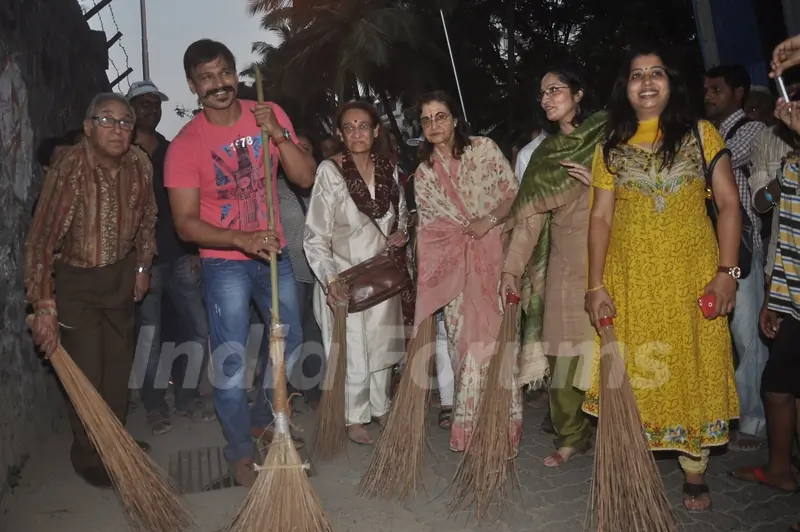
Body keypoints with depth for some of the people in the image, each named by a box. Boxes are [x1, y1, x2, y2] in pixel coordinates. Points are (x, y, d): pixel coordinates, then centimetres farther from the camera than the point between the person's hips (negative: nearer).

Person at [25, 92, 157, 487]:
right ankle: (89, 457, 21)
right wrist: (44, 307, -27)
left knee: (119, 364, 15)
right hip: (74, 280, -5)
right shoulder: (69, 169, -27)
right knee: (86, 373, -1)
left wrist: (142, 266, 10)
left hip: (120, 273, 5)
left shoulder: (140, 164, -11)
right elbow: (40, 242, -26)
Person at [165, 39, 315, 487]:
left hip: (273, 254, 5)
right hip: (225, 263, -4)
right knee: (231, 361, -2)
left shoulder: (270, 115, -4)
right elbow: (186, 224, -17)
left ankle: (263, 418, 41)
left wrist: (278, 135, -23)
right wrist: (241, 239, -31)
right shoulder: (186, 144, -14)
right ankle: (241, 450, 19)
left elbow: (306, 177, -9)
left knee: (292, 340, 17)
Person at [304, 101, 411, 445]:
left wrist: (402, 232, -5)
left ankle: (380, 407, 37)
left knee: (382, 346, 16)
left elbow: (401, 211, 16)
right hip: (346, 278, -4)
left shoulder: (388, 167, -1)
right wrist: (330, 279, -26)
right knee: (354, 352, 2)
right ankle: (355, 417, 25)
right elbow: (315, 236, -15)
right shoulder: (330, 172, -16)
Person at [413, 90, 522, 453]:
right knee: (463, 341, 3)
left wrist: (488, 221, -16)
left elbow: (514, 194, 0)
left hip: (493, 258, -2)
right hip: (453, 267, 2)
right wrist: (426, 281, 2)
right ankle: (469, 423, 15)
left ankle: (503, 425, 7)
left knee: (496, 337, -5)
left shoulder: (483, 149, 2)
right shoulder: (423, 173, 10)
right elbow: (427, 230, 9)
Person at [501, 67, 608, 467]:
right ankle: (571, 435, 17)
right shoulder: (544, 153, 15)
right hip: (564, 263, 3)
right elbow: (530, 215, 8)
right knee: (564, 350, 2)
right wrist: (511, 267, 1)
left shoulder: (606, 134, 5)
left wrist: (599, 180, -15)